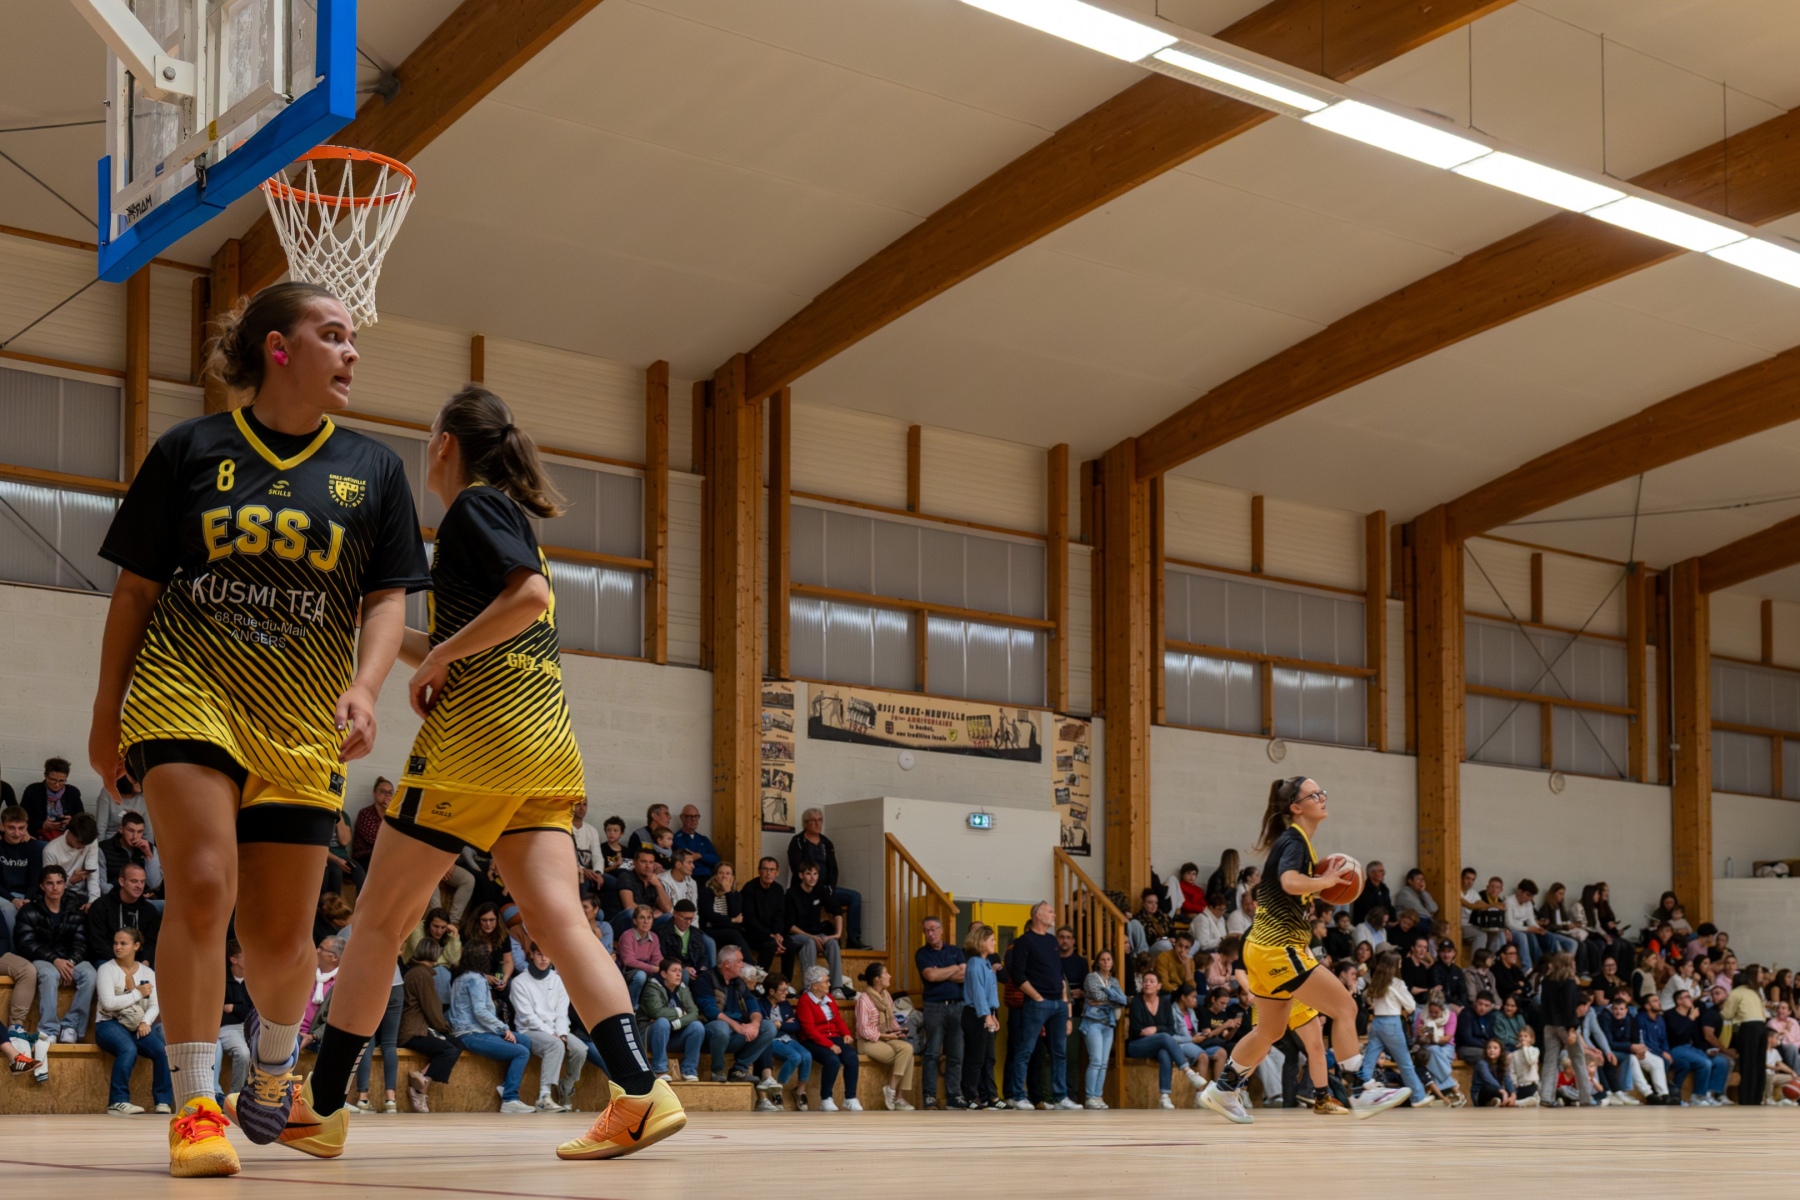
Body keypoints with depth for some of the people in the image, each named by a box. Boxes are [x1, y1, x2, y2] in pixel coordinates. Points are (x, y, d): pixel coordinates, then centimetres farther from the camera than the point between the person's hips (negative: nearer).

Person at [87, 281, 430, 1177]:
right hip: (185, 692, -2)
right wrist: (107, 713, 9)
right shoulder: (191, 449, 3)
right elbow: (135, 589, 8)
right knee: (203, 886, -20)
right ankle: (195, 1106, -11)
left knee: (279, 940, 4)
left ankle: (276, 1058, 35)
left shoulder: (371, 470, 9)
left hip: (303, 723, 2)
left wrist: (363, 687, -13)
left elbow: (387, 598, 5)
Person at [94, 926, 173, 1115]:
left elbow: (154, 1005, 5)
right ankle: (118, 1101, -33)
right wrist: (138, 993, -8)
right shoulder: (107, 969, 1)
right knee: (129, 1049, -36)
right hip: (110, 1024, -4)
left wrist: (146, 1022, -15)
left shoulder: (147, 972, 13)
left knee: (162, 1050, -25)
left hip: (138, 1026, 4)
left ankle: (164, 1102, -17)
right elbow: (108, 1002, -12)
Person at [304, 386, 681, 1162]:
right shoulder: (508, 516, 25)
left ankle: (321, 1104, 10)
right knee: (556, 918, -5)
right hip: (546, 744, 8)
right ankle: (640, 1093, -21)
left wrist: (438, 656, -12)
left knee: (379, 921, 2)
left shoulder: (474, 506, -2)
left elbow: (531, 593, -19)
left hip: (480, 734, -8)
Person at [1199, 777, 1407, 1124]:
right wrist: (1328, 879, -21)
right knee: (1345, 1007, -10)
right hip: (1278, 949, -10)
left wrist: (1327, 881, 14)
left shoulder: (1297, 841, 15)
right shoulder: (1294, 841, -14)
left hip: (1266, 949, 10)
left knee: (1270, 1031, 20)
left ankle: (1223, 1090, 30)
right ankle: (1360, 1092, -8)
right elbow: (1291, 883, -35)